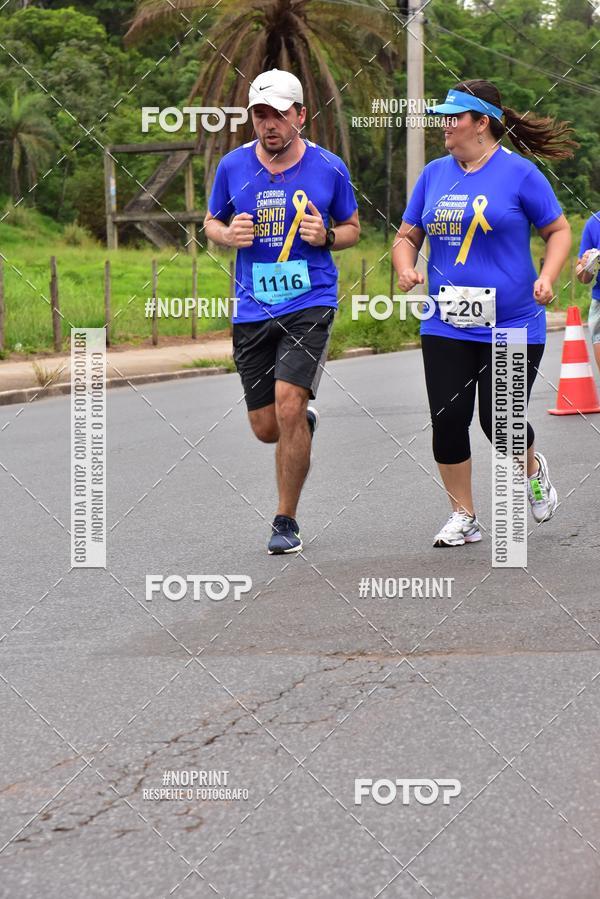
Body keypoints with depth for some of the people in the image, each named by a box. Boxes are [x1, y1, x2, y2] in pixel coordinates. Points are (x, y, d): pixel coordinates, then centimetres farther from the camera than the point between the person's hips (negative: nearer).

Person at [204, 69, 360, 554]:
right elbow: (212, 222, 16)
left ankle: (287, 520, -3)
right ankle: (305, 421, 44)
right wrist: (229, 234, -7)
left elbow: (352, 228, 11)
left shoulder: (329, 168, -1)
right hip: (253, 310, 3)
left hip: (311, 304, -3)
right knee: (266, 428, 5)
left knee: (288, 405, -19)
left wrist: (326, 236, -11)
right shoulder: (233, 166, 2)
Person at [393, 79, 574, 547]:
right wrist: (406, 268, -5)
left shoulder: (519, 173, -6)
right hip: (446, 327, 4)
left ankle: (533, 469, 29)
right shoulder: (434, 174, 7)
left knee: (500, 423, -6)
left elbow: (559, 230, 2)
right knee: (448, 420, 1)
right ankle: (463, 517, 16)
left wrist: (547, 277, -15)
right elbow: (408, 235, 16)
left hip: (513, 326, -4)